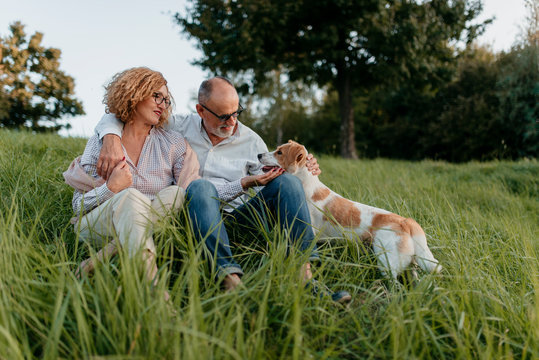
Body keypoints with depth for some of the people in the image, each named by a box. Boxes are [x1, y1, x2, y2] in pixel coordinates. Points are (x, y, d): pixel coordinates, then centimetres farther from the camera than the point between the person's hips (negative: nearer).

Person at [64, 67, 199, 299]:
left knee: (178, 193, -27)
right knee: (130, 197, -33)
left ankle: (101, 260, -30)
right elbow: (78, 206, 3)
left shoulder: (174, 144, 8)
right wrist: (111, 189, -14)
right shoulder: (100, 143, 5)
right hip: (96, 225, -1)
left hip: (149, 229, 2)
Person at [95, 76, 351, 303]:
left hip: (238, 218, 2)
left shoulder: (251, 141, 10)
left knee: (288, 181, -20)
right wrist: (112, 139, -19)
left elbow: (272, 184, 12)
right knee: (201, 186, -35)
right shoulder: (179, 128, 4)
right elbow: (116, 116, 5)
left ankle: (304, 275, -35)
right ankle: (229, 276, -50)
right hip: (196, 220, -2)